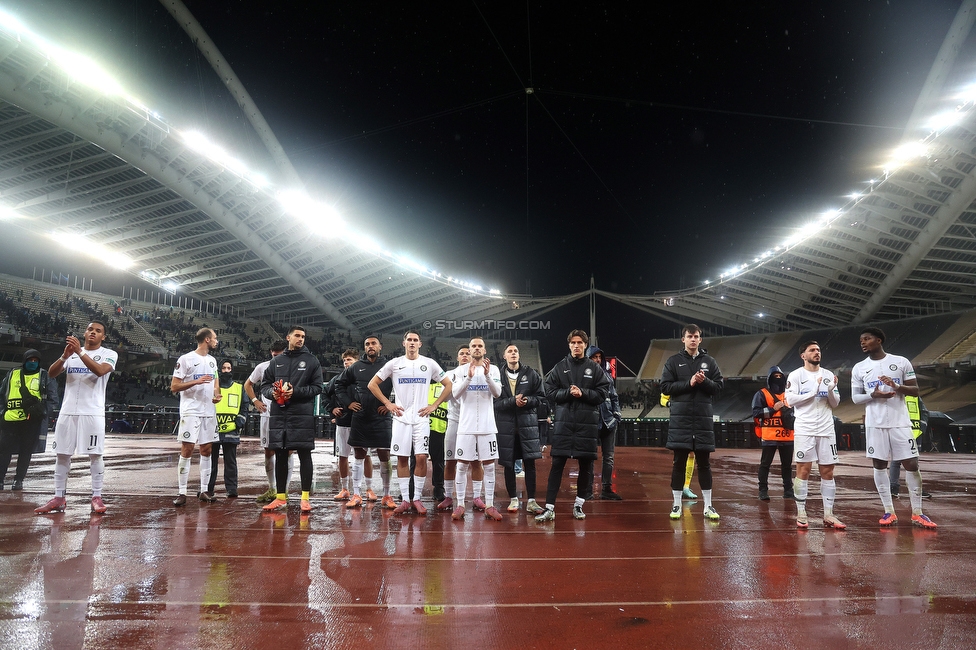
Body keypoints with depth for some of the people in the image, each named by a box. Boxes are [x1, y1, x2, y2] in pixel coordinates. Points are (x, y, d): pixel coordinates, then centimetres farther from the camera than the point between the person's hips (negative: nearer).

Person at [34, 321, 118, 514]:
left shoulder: (109, 354, 0)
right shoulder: (72, 352, 13)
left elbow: (100, 370, -20)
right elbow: (51, 373, 1)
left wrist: (80, 352, -25)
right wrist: (65, 356, -16)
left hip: (93, 412, -4)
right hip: (68, 411, 5)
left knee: (95, 454, -3)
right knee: (62, 454, 8)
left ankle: (96, 497, 2)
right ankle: (58, 498, 16)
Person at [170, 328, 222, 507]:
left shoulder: (212, 360, 15)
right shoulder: (186, 359, -6)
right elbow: (174, 386, -8)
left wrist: (217, 395, 4)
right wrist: (196, 381, -20)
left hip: (209, 411, 7)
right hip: (191, 411, -6)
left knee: (206, 450, 8)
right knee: (187, 450, -7)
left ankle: (204, 491, 15)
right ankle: (182, 493, 0)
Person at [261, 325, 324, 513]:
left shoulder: (312, 360, 5)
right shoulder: (276, 361, 15)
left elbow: (317, 387, 0)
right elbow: (265, 385, 16)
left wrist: (296, 392, -13)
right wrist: (272, 392, -6)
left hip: (302, 415, -3)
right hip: (279, 415, 4)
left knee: (304, 455, -1)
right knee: (280, 455, 8)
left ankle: (305, 497, 6)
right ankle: (281, 497, 19)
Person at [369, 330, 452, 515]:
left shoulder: (429, 363, 3)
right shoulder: (394, 363, 3)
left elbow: (448, 385, 7)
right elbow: (372, 384, 7)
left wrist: (434, 405, -1)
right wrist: (387, 403, -1)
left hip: (421, 418, 0)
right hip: (401, 418, 1)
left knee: (421, 457, -4)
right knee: (402, 458, 2)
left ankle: (417, 499, 8)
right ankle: (405, 500, 11)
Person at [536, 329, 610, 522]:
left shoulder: (595, 369, 6)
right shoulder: (559, 368, 6)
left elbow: (603, 393, 1)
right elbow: (550, 392, 2)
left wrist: (583, 392, -13)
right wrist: (568, 392, -13)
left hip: (587, 423, 1)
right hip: (563, 422, -1)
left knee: (586, 465, 8)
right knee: (557, 464, -2)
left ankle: (579, 504, 25)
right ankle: (549, 508, 1)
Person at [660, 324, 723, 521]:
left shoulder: (709, 362, 9)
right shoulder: (673, 361, 3)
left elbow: (719, 386, 6)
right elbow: (665, 386, -3)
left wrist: (705, 381, -13)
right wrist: (688, 383, -14)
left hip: (703, 418, 2)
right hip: (680, 419, -2)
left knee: (704, 463, 9)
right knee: (679, 463, 3)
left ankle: (708, 506, 18)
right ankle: (676, 505, 12)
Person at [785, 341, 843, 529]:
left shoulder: (828, 375, 11)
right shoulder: (796, 375, -1)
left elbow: (835, 403, 10)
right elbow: (790, 400, -10)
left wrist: (831, 391, -9)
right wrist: (814, 391, -13)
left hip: (826, 429, 4)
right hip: (804, 429, -4)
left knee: (828, 471, 5)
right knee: (803, 470, -1)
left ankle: (828, 515, 13)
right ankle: (801, 513, 6)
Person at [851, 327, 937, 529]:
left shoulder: (901, 362, 1)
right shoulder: (859, 368, 4)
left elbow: (915, 391, 2)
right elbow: (855, 398, 6)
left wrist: (897, 386, -18)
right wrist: (873, 395, -14)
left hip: (900, 422, -1)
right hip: (875, 424, 1)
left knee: (911, 465, 0)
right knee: (879, 465, 3)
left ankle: (917, 513, 12)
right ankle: (889, 512, 13)